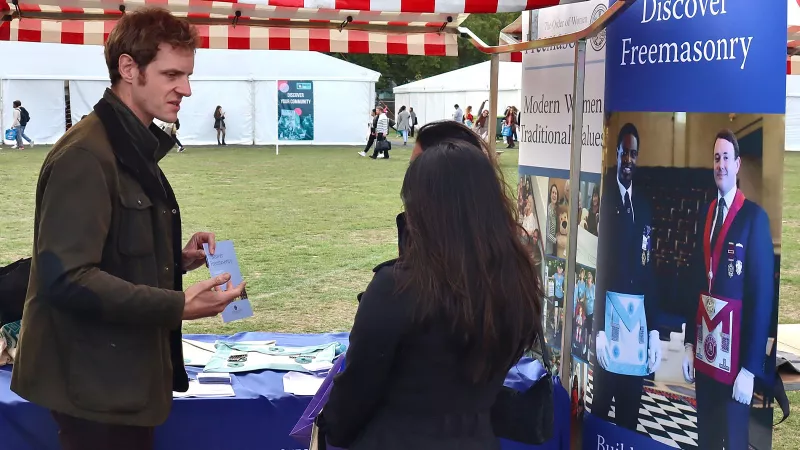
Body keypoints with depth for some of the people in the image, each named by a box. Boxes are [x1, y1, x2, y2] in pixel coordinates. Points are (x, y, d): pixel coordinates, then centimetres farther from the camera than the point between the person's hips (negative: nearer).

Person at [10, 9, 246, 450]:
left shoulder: (134, 149, 13)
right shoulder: (85, 155, -19)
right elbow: (66, 277, -26)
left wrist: (178, 260, 4)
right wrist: (177, 306, -26)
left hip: (125, 376, 10)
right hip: (96, 382, -10)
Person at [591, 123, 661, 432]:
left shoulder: (644, 203, 13)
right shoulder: (603, 197, -4)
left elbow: (650, 268, 13)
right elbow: (596, 263, -8)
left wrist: (654, 329, 8)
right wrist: (598, 329, -14)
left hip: (639, 313, 5)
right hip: (610, 307, -5)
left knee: (631, 409, 9)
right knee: (601, 403, 1)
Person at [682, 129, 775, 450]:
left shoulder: (754, 216, -11)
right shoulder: (706, 213, 12)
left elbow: (763, 292, -13)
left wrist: (751, 367, -15)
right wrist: (689, 344, 12)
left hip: (735, 350, -6)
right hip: (704, 349, 6)